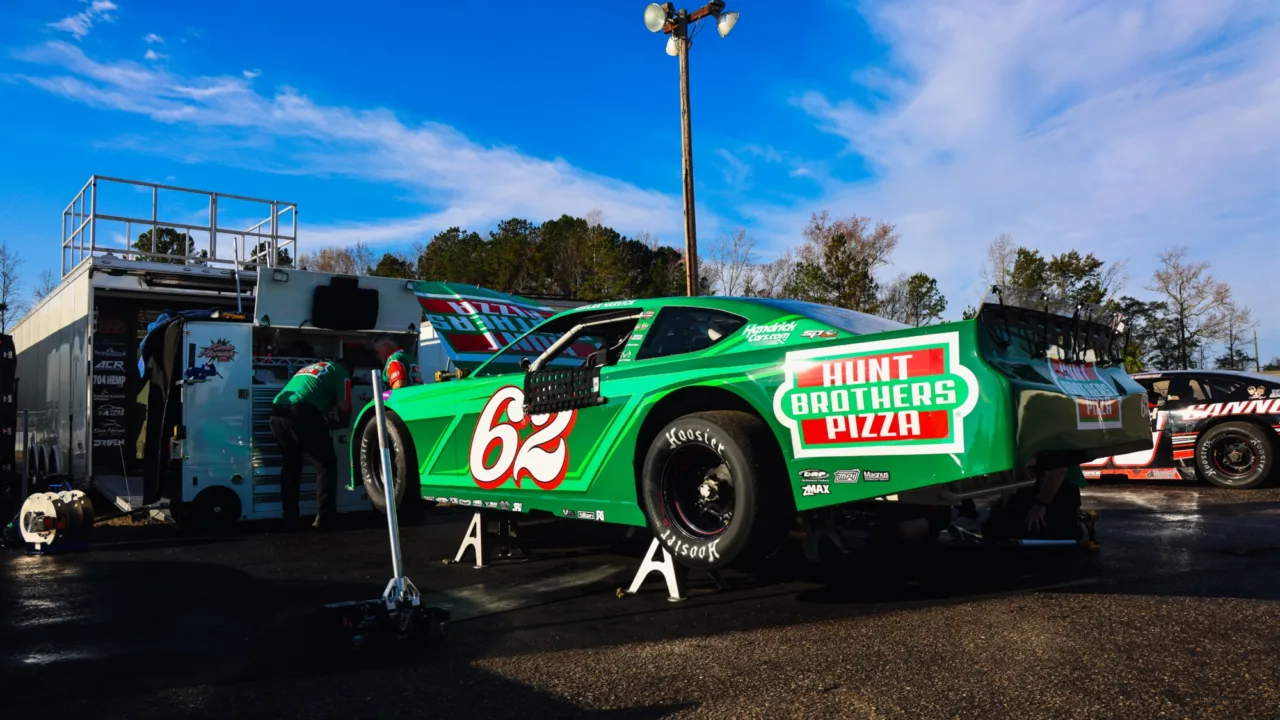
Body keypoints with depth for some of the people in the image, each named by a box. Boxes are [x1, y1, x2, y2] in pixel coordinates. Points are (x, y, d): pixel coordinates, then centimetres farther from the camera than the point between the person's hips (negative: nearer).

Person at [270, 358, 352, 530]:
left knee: (290, 464, 23)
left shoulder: (309, 367, 37)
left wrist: (325, 416, 39)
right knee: (326, 463, 5)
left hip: (278, 414, 7)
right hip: (302, 413, -7)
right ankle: (324, 517, -1)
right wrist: (338, 420, 28)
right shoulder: (341, 372, 16)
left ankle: (289, 516, 24)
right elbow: (344, 407, 8)